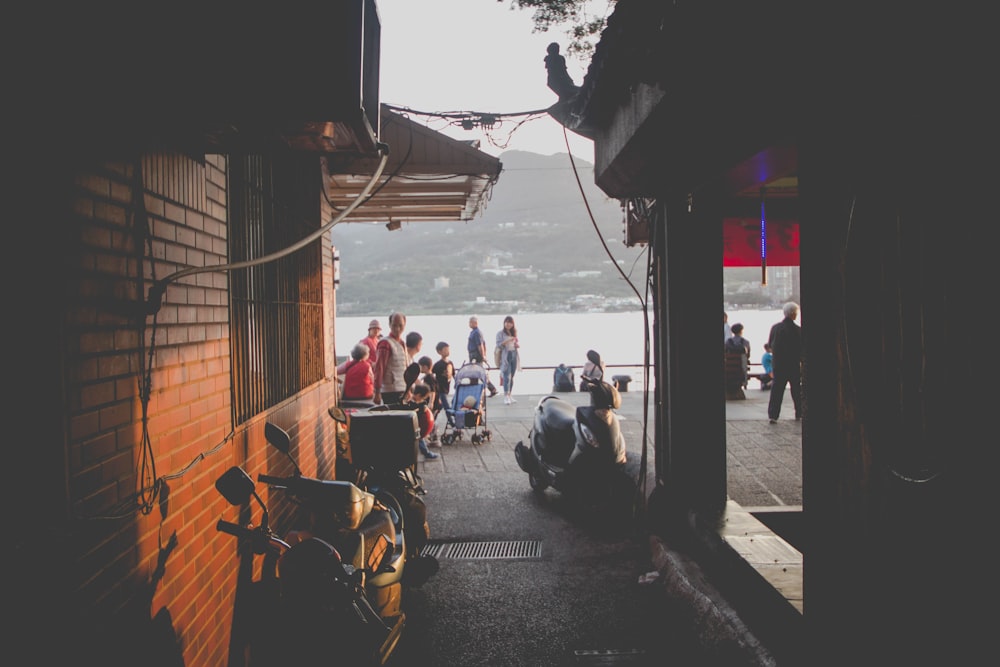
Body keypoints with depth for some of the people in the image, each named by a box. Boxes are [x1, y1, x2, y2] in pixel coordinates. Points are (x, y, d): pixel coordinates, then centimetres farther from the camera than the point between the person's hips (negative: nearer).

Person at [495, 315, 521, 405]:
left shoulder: (514, 333, 14)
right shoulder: (500, 333, -1)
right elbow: (498, 345, -9)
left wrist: (518, 345, 1)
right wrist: (506, 341, -23)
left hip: (514, 356, 5)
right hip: (505, 356, -5)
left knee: (512, 377, 8)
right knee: (507, 377, -12)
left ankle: (510, 395, 14)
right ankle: (506, 397, -13)